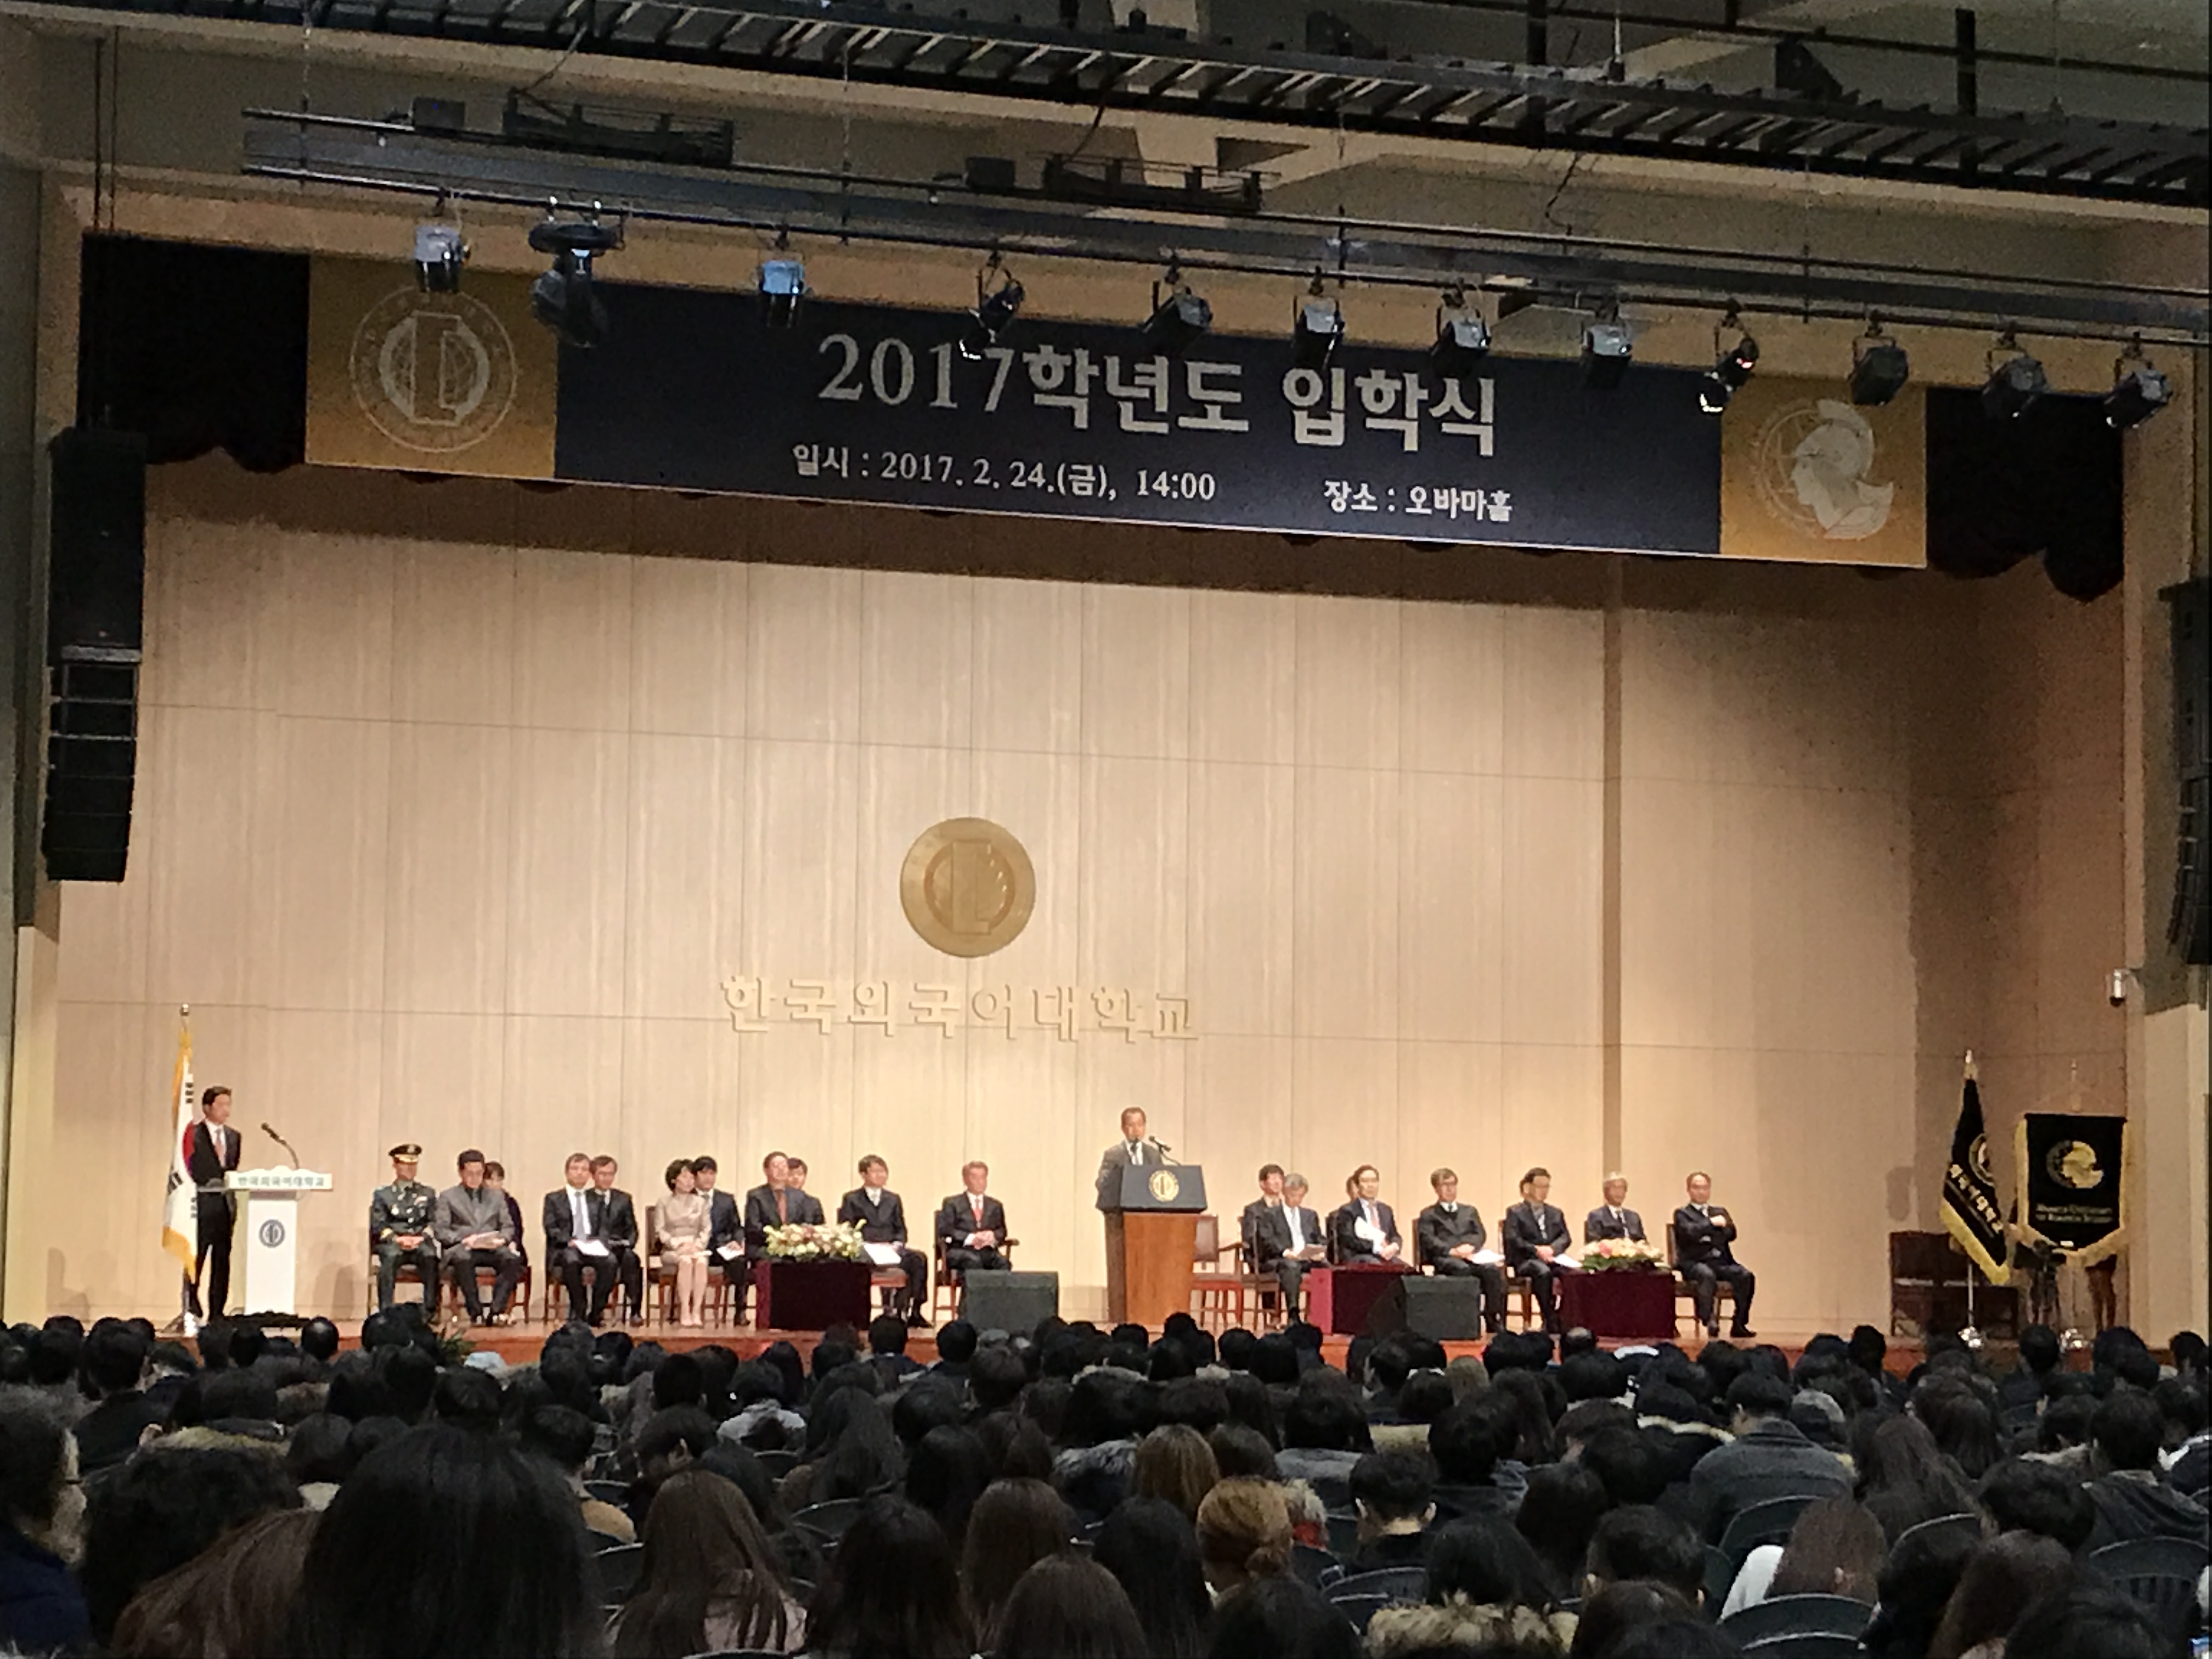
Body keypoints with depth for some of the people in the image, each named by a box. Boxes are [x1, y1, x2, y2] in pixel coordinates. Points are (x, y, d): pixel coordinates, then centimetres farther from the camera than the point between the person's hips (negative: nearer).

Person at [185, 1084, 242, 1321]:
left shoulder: (233, 1137, 15)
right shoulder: (194, 1135, -4)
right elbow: (192, 1172, -7)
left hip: (225, 1205, 6)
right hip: (202, 1204, -6)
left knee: (222, 1263, 4)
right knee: (195, 1262, -4)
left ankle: (217, 1313, 7)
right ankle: (191, 1310, 0)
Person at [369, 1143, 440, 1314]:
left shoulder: (427, 1193, 22)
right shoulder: (382, 1194, 17)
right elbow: (378, 1226, 5)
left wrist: (421, 1237, -9)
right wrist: (396, 1239, -13)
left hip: (420, 1241, 1)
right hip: (392, 1242, -1)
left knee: (430, 1257, -34)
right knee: (390, 1257, -37)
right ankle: (385, 1311, -39)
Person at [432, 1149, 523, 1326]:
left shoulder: (496, 1197, 26)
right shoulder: (447, 1197, 15)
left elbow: (508, 1226, 20)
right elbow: (440, 1230, 5)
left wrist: (502, 1239, -4)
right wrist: (463, 1239, -13)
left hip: (491, 1248, 3)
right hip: (461, 1248, -3)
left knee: (513, 1259, -32)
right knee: (463, 1259, -41)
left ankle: (497, 1311, -35)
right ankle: (476, 1313, -34)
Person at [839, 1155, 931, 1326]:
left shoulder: (893, 1200, 24)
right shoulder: (851, 1199, 12)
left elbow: (901, 1230, 20)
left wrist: (897, 1244, -3)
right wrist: (864, 1245, -13)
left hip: (890, 1249, 5)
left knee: (919, 1259, -29)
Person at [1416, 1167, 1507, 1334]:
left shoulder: (1470, 1211, 31)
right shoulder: (1428, 1215, 19)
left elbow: (1481, 1235, 15)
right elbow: (1429, 1240, 1)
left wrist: (1470, 1247, -9)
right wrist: (1452, 1251, -16)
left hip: (1471, 1256, 3)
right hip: (1444, 1259, -3)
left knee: (1492, 1270, -30)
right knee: (1462, 1269, -39)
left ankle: (1495, 1325, -30)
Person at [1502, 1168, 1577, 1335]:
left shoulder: (1556, 1213, 26)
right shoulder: (1515, 1213, 12)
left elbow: (1566, 1238, 11)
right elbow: (1513, 1240, -3)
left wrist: (1551, 1249, -11)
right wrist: (1536, 1250, -18)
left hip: (1553, 1259, 4)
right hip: (1526, 1260, -4)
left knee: (1573, 1272, -32)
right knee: (1543, 1272, -40)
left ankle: (1565, 1319, -25)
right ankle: (1551, 1323, -37)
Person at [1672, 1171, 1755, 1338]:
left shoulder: (1719, 1212, 25)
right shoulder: (1682, 1213, 10)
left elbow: (1731, 1234, 10)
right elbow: (1690, 1233, -11)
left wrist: (1706, 1234, -3)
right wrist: (1712, 1223, -10)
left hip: (1721, 1261, 4)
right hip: (1695, 1263, -4)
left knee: (1746, 1276, -24)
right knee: (1707, 1275, -39)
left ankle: (1739, 1324, -20)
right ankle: (1709, 1321, -33)